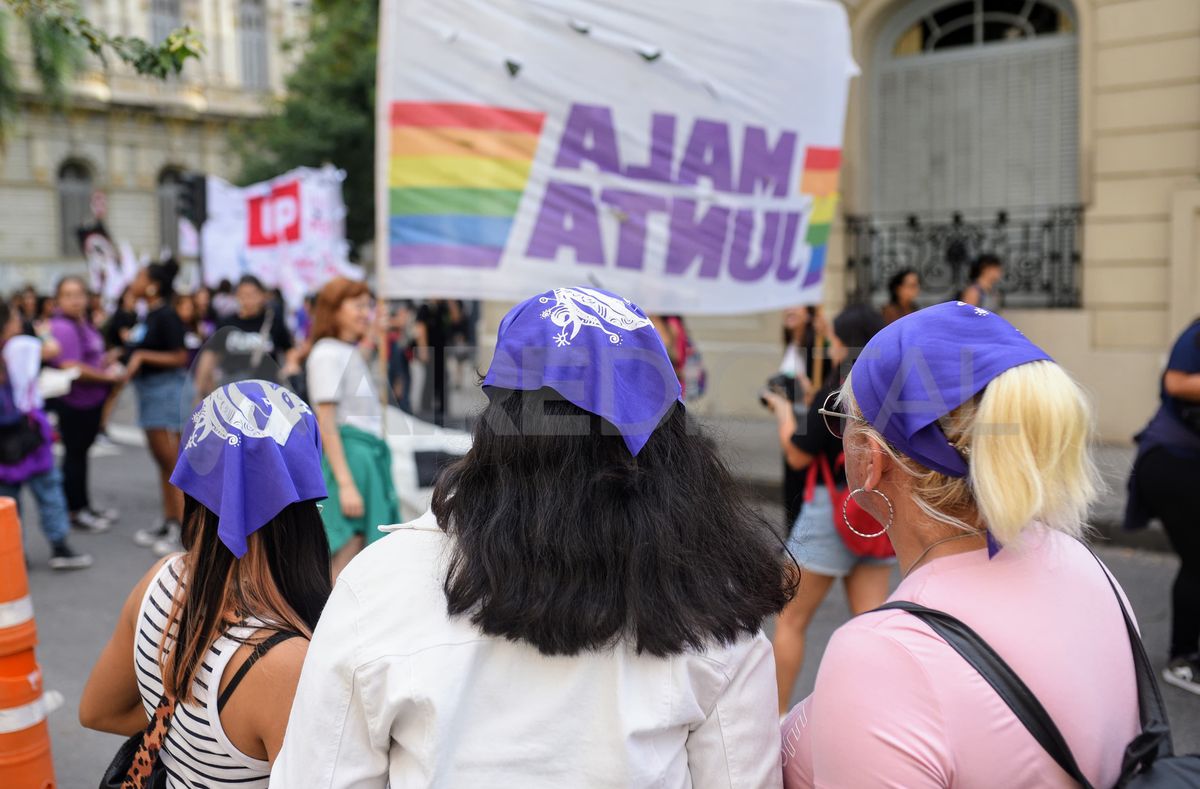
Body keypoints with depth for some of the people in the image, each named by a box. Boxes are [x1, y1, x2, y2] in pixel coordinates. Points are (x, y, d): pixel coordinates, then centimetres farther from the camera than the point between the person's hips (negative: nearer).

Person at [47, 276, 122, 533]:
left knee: (81, 452, 17)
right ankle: (74, 511, 12)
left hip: (92, 401, 9)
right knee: (74, 454, 1)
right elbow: (71, 368, -25)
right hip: (73, 403, -9)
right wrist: (107, 376, -18)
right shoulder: (61, 328, -18)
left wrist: (108, 361, 4)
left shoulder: (85, 323, 11)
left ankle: (83, 506, 28)